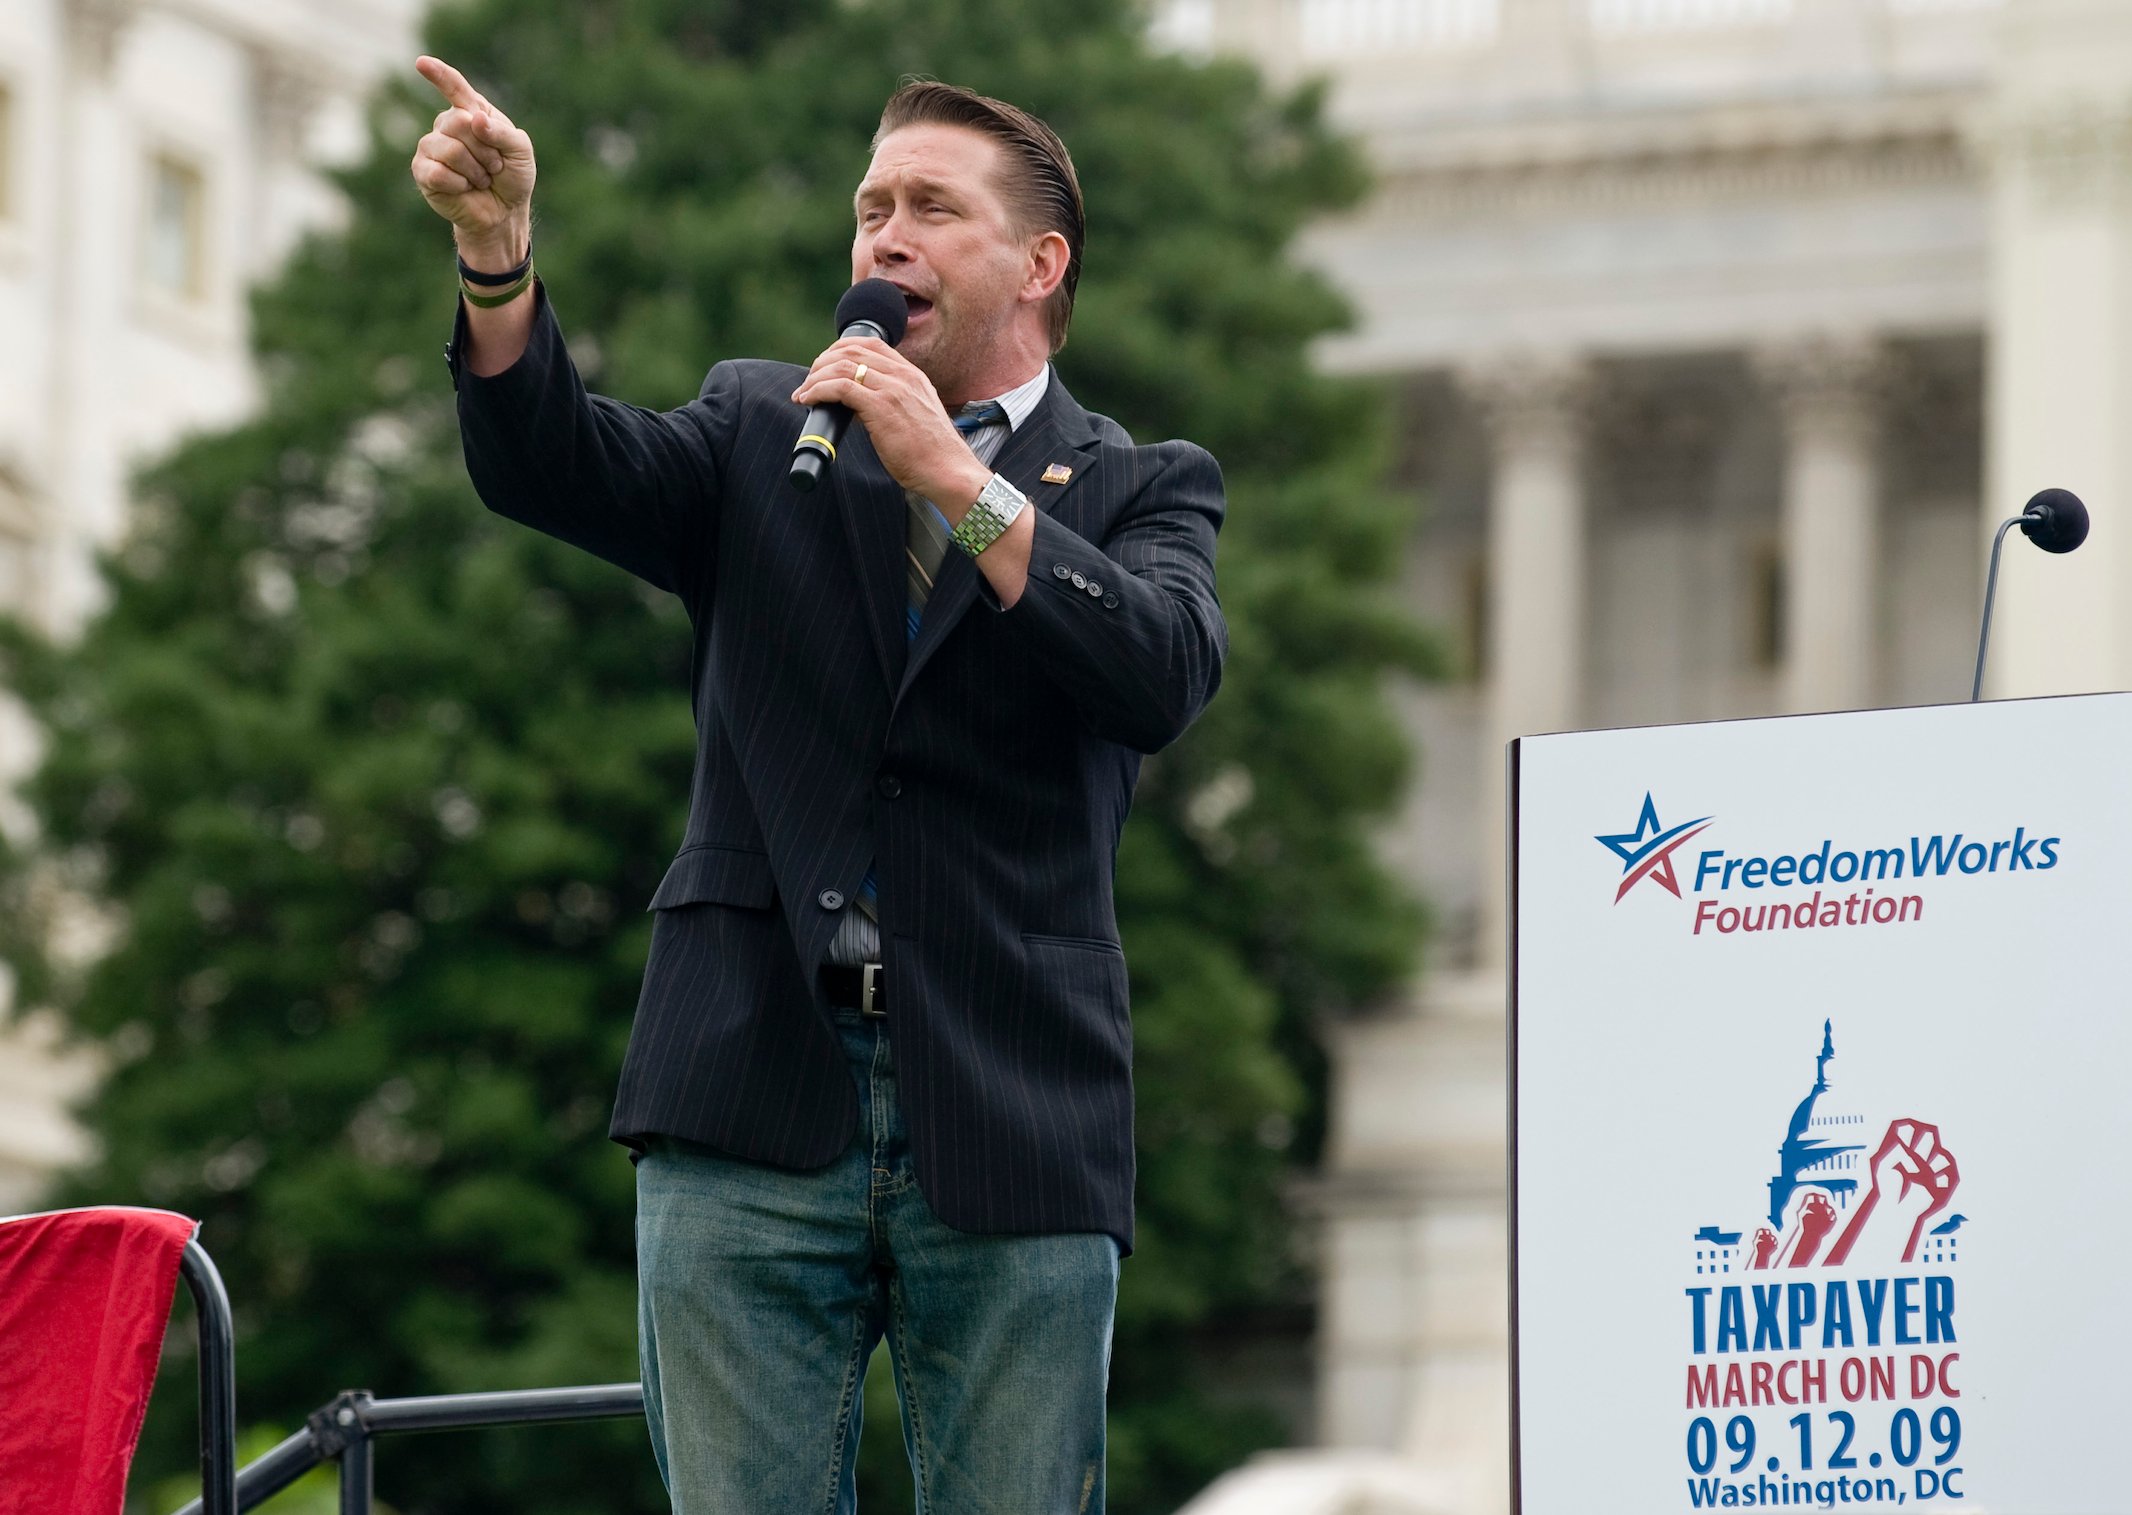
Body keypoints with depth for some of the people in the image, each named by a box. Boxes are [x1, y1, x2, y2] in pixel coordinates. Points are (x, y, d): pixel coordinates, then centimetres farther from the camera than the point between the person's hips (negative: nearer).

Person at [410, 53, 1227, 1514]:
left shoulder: (1140, 488, 10)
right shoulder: (761, 434, 16)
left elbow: (1165, 677, -10)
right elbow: (550, 463, -1)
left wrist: (954, 479, -14)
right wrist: (498, 249, -18)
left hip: (1011, 1124, -1)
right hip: (756, 1114, 1)